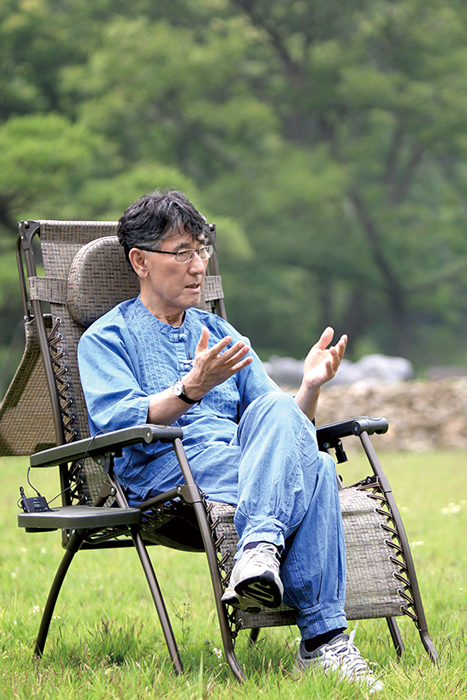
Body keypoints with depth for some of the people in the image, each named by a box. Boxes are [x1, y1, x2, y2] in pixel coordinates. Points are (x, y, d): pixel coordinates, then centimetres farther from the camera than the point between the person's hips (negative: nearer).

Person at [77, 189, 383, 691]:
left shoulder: (218, 332, 28)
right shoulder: (105, 340, 11)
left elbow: (287, 423, 21)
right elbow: (120, 427, -9)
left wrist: (311, 386, -1)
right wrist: (192, 389, -23)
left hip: (247, 465, 5)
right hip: (166, 475, -5)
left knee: (276, 411, -32)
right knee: (314, 470, -32)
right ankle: (322, 636, -41)